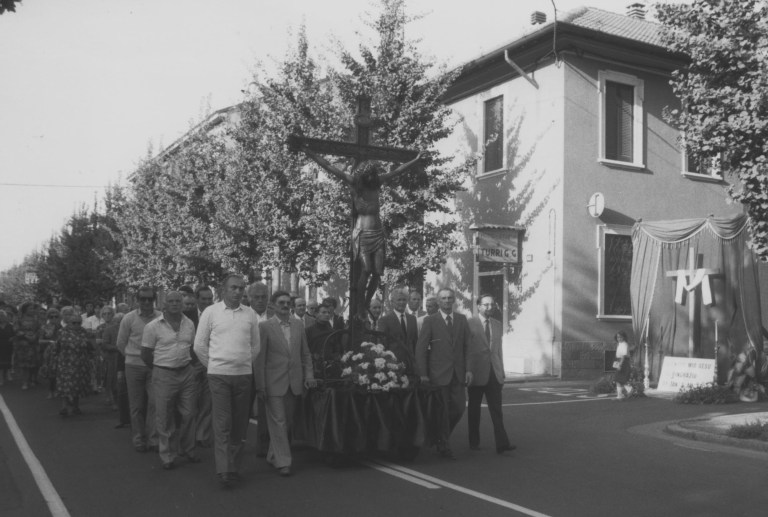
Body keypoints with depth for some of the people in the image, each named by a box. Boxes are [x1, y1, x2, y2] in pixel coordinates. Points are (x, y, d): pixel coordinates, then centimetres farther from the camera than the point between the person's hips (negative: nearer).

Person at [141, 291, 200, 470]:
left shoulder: (189, 324, 5)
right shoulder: (153, 326, -6)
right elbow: (145, 354, -1)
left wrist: (186, 365, 12)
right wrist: (159, 369, 7)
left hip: (187, 373, 3)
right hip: (164, 375, -3)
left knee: (188, 414, 7)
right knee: (165, 418, 3)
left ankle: (187, 450, 23)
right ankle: (168, 456, 15)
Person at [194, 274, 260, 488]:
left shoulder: (250, 314, 6)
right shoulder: (210, 312, -1)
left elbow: (255, 345, 15)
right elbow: (199, 345, 3)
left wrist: (245, 364, 12)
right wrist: (213, 365, 6)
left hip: (244, 375, 3)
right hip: (218, 375, -3)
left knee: (240, 424, 8)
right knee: (222, 423, -6)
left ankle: (234, 468, 18)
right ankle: (223, 471, -5)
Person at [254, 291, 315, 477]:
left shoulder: (298, 325, 8)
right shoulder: (265, 326, -6)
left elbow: (305, 353, 13)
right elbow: (260, 358, -6)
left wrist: (309, 374, 3)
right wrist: (260, 385, -8)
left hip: (294, 382, 5)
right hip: (274, 382, -5)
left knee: (287, 421, 12)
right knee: (278, 421, -4)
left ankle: (273, 456, 29)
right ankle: (282, 461, 3)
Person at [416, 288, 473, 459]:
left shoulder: (462, 319, 8)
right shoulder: (430, 321, -4)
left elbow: (468, 345, 8)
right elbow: (421, 348, -5)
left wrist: (468, 369, 0)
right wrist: (423, 374, -9)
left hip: (458, 373, 4)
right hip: (439, 373, -4)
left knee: (459, 408, 5)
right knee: (442, 411, 3)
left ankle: (442, 437, 29)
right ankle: (444, 446, 18)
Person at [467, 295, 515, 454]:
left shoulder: (497, 324, 13)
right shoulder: (469, 324, -4)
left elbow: (499, 349, 16)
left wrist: (501, 372, 13)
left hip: (494, 373, 4)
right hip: (476, 373, -4)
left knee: (497, 409, -2)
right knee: (474, 409, 7)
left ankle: (502, 443, -6)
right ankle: (474, 442, 18)